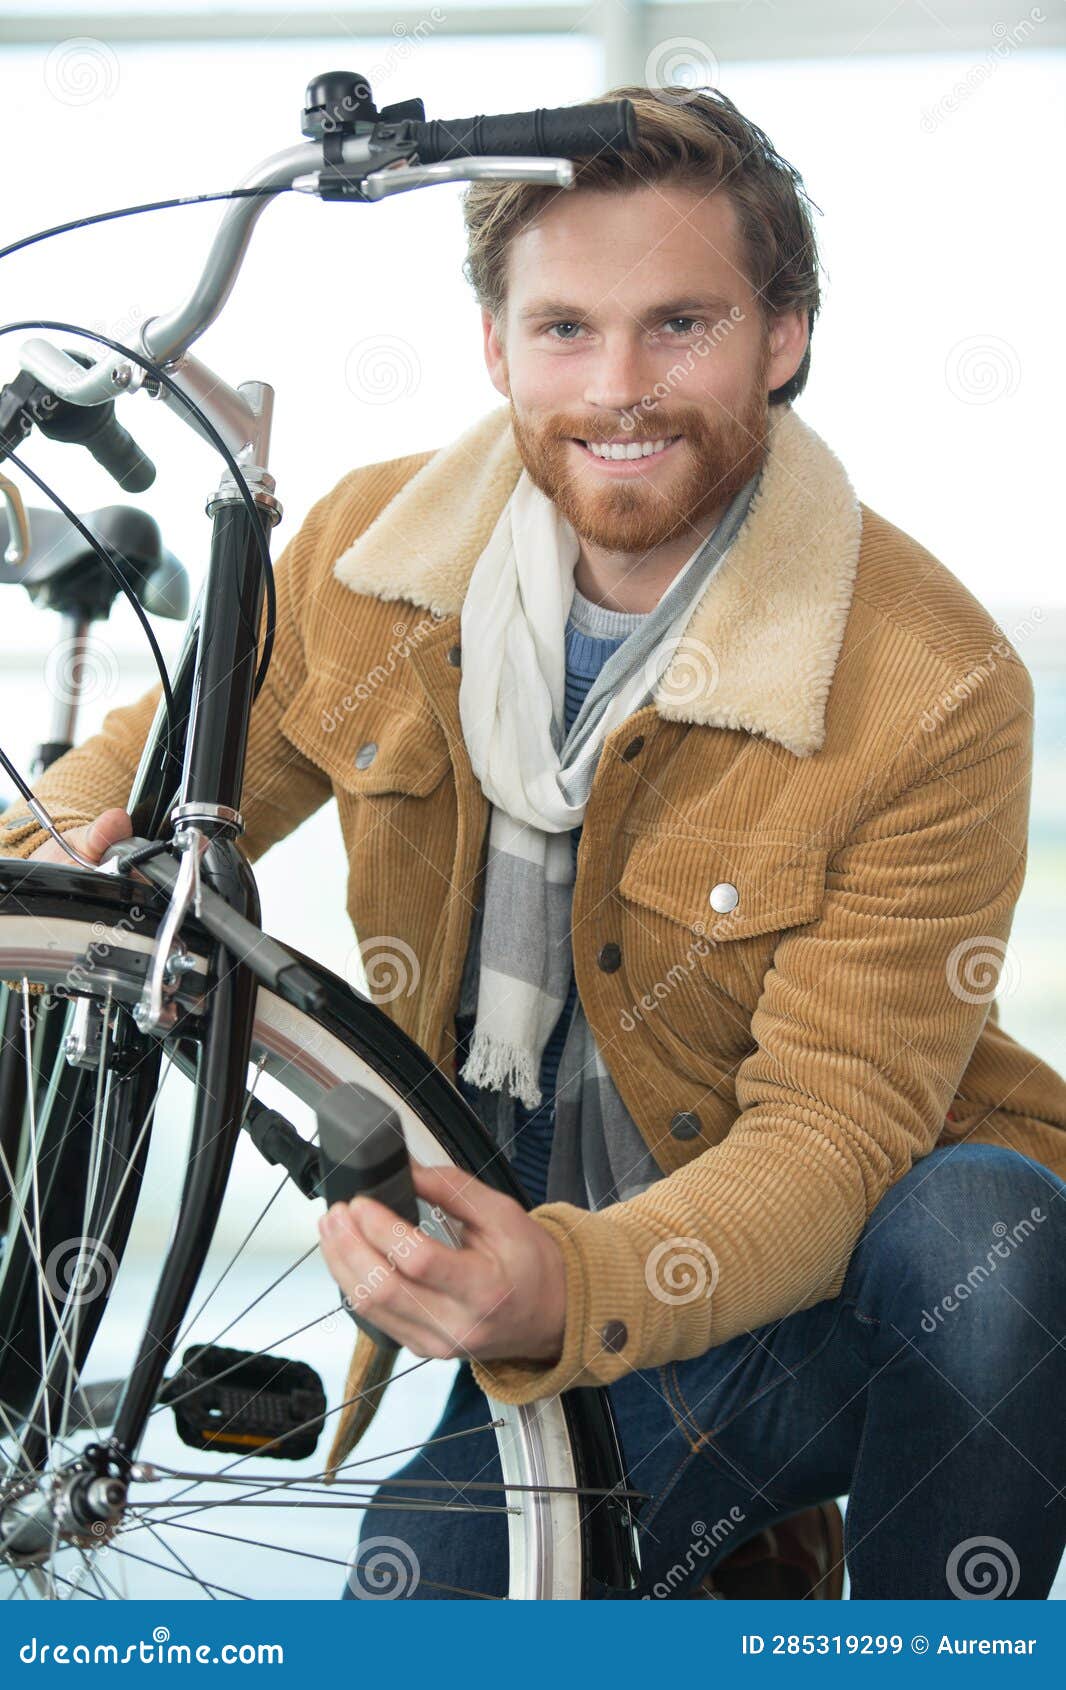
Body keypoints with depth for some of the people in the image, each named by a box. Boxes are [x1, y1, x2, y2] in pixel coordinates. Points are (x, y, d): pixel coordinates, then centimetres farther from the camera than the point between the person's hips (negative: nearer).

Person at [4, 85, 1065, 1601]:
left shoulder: (935, 691, -21)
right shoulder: (367, 552, -7)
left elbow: (831, 1132, -24)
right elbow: (175, 764, 9)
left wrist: (569, 1291, -43)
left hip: (867, 1257, -3)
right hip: (550, 1280, 4)